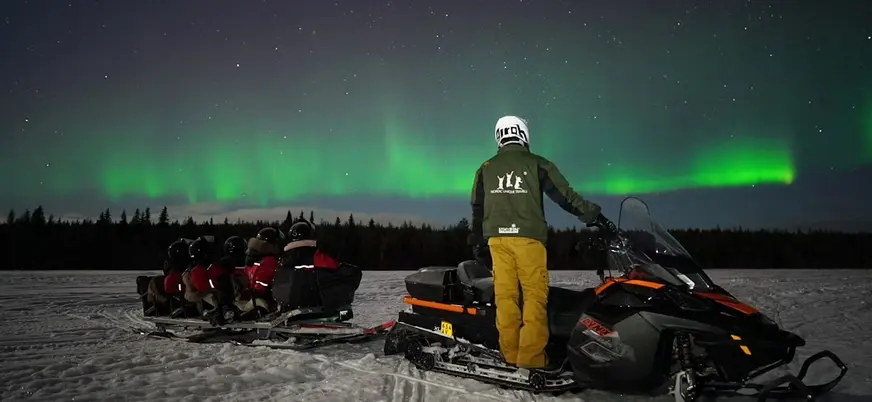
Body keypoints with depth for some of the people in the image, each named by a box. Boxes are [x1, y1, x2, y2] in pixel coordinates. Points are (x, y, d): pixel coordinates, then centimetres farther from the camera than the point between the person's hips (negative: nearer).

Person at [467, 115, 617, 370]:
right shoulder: (536, 164, 3)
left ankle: (510, 355, 7)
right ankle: (531, 358, -8)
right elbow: (564, 195, 1)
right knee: (535, 296, -3)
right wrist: (594, 216, 7)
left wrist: (476, 240, 28)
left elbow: (477, 208, 18)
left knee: (505, 295, 5)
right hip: (527, 237, -4)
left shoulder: (486, 168, 13)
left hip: (497, 237, 4)